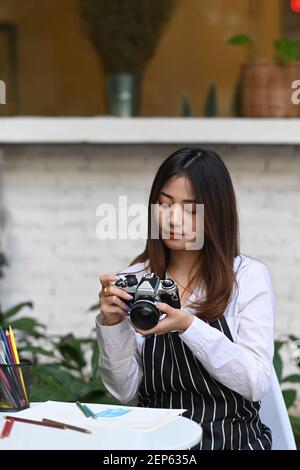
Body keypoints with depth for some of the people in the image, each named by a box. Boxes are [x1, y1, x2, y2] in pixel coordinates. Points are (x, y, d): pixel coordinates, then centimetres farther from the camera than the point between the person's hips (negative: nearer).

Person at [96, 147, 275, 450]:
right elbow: (125, 392, 6)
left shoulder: (249, 277, 1)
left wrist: (188, 326, -17)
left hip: (231, 438, -2)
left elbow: (256, 384, -7)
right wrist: (112, 324, -9)